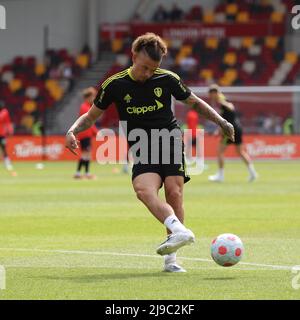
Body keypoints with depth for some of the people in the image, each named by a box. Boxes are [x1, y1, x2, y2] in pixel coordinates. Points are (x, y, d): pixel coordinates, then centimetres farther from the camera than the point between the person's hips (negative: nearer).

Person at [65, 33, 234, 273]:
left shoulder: (167, 79, 3)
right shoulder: (115, 85, 2)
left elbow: (194, 102, 18)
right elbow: (92, 116, 13)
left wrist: (221, 121, 12)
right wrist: (73, 131, -4)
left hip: (171, 141, 0)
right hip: (143, 151, 0)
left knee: (174, 193, -16)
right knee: (144, 190, -29)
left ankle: (170, 258, -11)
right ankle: (180, 231, -48)